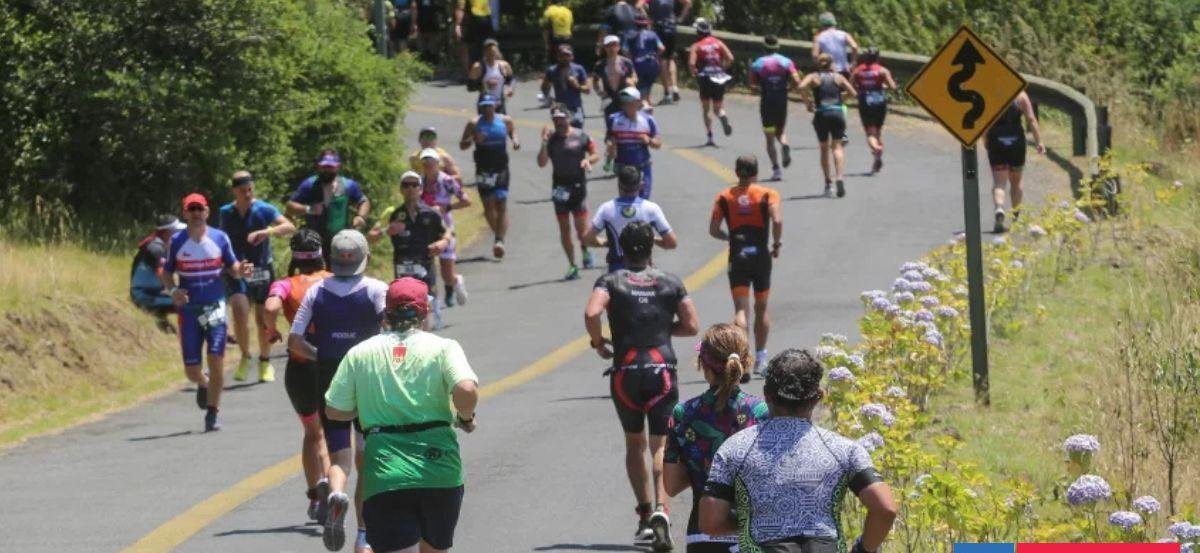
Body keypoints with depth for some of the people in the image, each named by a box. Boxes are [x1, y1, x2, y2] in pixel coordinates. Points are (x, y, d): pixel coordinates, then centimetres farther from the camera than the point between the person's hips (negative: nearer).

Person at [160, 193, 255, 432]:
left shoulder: (219, 238, 1)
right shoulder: (177, 241, 0)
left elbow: (231, 267, 9)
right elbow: (166, 272, 8)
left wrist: (240, 271, -15)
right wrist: (172, 290, -12)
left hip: (215, 306, -1)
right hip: (188, 309, 1)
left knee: (216, 359, -13)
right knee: (191, 370, 2)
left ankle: (212, 413, 0)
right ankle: (203, 384, 40)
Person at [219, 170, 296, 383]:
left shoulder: (264, 210, -7)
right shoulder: (226, 213, 3)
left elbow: (289, 227, -21)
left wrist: (266, 232, -37)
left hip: (262, 270, -1)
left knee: (262, 318, 6)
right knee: (240, 312, -20)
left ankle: (265, 363, 26)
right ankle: (245, 357, 0)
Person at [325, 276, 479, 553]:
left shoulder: (359, 354, 7)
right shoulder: (442, 347, 1)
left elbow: (334, 410, 8)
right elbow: (466, 390, -15)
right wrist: (466, 418, 6)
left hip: (384, 475, 0)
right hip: (439, 468, 0)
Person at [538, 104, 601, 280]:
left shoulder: (581, 136, -1)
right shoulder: (551, 139, 3)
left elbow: (596, 154, 8)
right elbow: (542, 163, -4)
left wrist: (588, 160, -13)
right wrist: (544, 143, -16)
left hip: (578, 185, -2)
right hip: (559, 187, 2)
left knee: (581, 226, -7)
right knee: (564, 229, 4)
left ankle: (585, 250, 25)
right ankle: (572, 266, 13)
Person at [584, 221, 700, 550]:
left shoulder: (611, 282, 2)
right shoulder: (671, 284, 7)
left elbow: (592, 314, -16)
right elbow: (692, 326, 6)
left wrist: (598, 342, 2)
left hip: (626, 372, 0)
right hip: (662, 371, 0)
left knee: (635, 444, 17)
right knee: (660, 446, -2)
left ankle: (645, 516, 12)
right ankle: (660, 508, -25)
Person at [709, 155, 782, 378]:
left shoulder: (725, 197, 4)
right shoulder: (767, 194, -1)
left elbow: (713, 230, 1)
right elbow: (777, 220, -16)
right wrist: (777, 244, -2)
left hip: (737, 258, 0)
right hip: (761, 256, 0)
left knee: (741, 309, -5)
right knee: (761, 308, 15)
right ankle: (760, 359, 22)